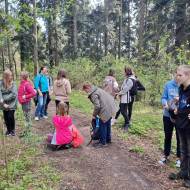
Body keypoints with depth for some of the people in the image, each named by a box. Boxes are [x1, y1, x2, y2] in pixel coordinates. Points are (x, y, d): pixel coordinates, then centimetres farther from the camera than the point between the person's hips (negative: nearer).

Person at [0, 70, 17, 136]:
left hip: (11, 103, -2)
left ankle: (13, 129, 19)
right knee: (6, 117, 8)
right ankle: (8, 130, 27)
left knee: (11, 116, -4)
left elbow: (13, 94, -14)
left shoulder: (13, 83, -7)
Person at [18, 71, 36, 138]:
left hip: (26, 103, -9)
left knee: (27, 117, 1)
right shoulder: (22, 83, 8)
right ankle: (27, 129, 29)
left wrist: (26, 96, -18)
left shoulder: (27, 84, -19)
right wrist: (20, 100, 8)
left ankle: (27, 132, 9)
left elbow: (33, 93, -25)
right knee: (26, 116, 17)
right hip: (23, 103, 9)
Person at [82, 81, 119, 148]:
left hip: (106, 109, -10)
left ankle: (103, 142, 8)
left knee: (102, 124, 0)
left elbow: (97, 106, -19)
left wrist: (94, 115, -6)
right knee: (107, 123, 21)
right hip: (111, 107, 10)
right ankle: (108, 139, 36)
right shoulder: (97, 89, 16)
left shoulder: (93, 94, -14)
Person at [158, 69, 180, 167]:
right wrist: (165, 103, -19)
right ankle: (166, 156, 32)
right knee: (167, 136, 16)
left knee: (180, 137, 12)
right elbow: (163, 97, 1)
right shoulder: (168, 84, -4)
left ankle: (179, 158, 30)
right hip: (168, 115, 2)